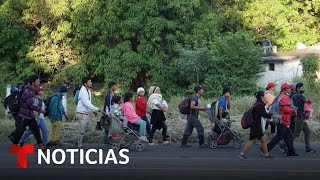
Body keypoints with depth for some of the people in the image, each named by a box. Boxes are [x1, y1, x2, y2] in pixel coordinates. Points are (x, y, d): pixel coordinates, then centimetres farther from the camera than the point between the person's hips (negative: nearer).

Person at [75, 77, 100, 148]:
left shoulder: (88, 91, 11)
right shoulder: (83, 91, -19)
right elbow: (86, 103, -27)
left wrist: (94, 111, 7)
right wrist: (96, 109, -24)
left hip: (86, 113, 9)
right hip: (81, 113, -9)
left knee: (88, 129, 17)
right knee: (82, 130, -2)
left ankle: (77, 139, 32)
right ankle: (79, 144, 12)